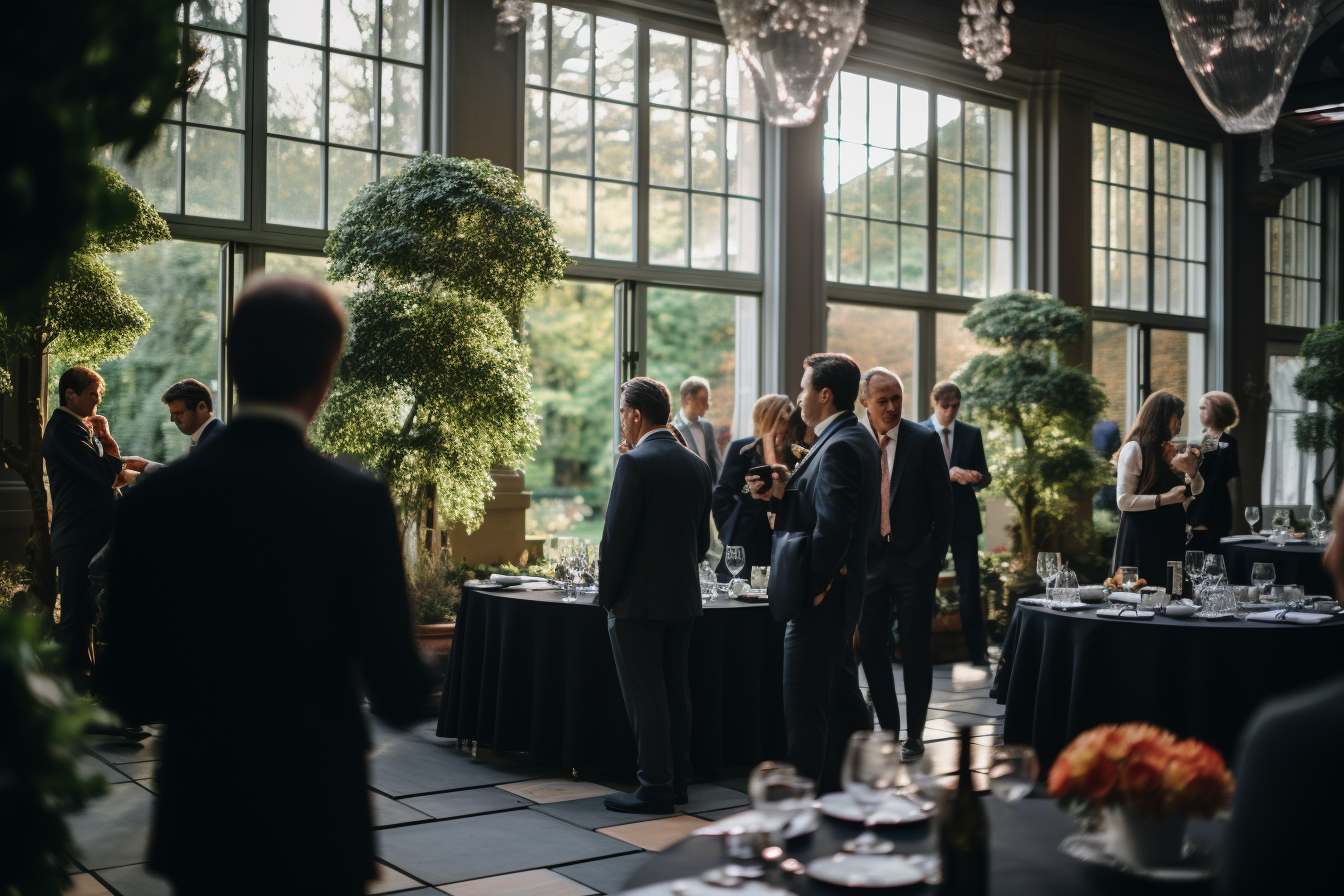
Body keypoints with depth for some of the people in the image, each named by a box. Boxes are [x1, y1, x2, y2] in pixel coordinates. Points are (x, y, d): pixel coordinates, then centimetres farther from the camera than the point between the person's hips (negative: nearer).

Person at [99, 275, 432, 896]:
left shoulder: (152, 499, -6)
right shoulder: (356, 500, -15)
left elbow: (130, 694, -1)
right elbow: (399, 697, -14)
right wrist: (415, 676, 8)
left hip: (198, 822, 3)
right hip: (319, 824, -3)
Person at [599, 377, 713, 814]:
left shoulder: (634, 463, -15)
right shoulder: (697, 466, 8)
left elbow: (617, 536, -16)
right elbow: (702, 539, 12)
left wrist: (607, 595, -6)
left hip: (638, 599, -8)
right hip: (683, 598, 8)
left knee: (645, 697, -1)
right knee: (675, 691, 14)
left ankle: (655, 788, 4)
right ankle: (678, 780, 22)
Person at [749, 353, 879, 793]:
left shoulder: (839, 447, -20)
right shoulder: (856, 439, 13)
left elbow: (832, 524, -28)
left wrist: (815, 586, -18)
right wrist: (783, 491, -1)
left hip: (818, 598, -11)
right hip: (839, 592, 11)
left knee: (804, 707, -2)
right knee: (840, 695, 18)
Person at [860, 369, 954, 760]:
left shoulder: (924, 440, -4)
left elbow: (942, 504, 0)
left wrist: (934, 557, -2)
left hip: (914, 561, -2)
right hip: (868, 560, 2)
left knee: (915, 651, 4)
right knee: (871, 650, 6)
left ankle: (914, 735, 16)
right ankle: (888, 729, 20)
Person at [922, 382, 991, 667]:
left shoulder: (972, 434, 7)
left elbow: (985, 474, 6)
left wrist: (977, 478, -18)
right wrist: (947, 474, -26)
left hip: (963, 517, 1)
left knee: (969, 583, 1)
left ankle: (978, 649, 7)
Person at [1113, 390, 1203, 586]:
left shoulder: (1168, 451, 14)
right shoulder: (1134, 449, -10)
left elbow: (1196, 491, 17)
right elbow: (1124, 500, -16)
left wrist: (1192, 470, -3)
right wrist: (1164, 499, -20)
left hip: (1170, 536, 7)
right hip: (1142, 538, -7)